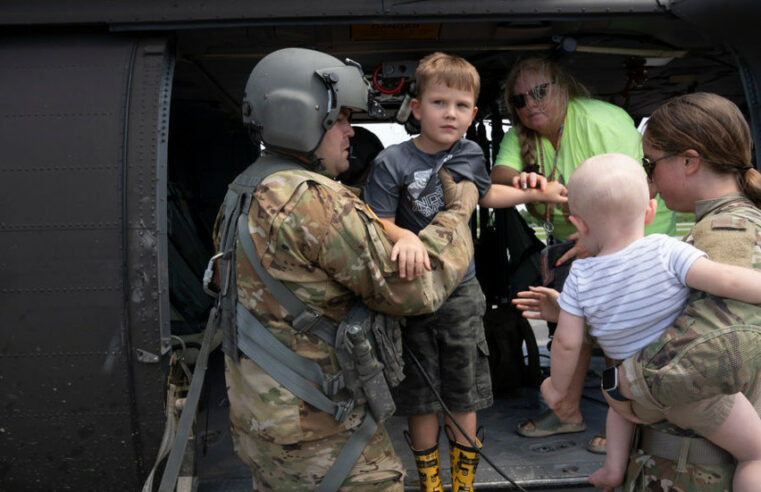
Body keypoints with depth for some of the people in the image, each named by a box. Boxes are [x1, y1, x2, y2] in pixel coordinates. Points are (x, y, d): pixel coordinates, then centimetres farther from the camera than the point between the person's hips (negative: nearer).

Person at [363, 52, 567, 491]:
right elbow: (380, 225, -15)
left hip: (462, 292, 3)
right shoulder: (393, 162, -14)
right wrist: (405, 237, -35)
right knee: (422, 398, 11)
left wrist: (534, 194, 19)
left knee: (464, 395, 13)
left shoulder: (471, 155, 1)